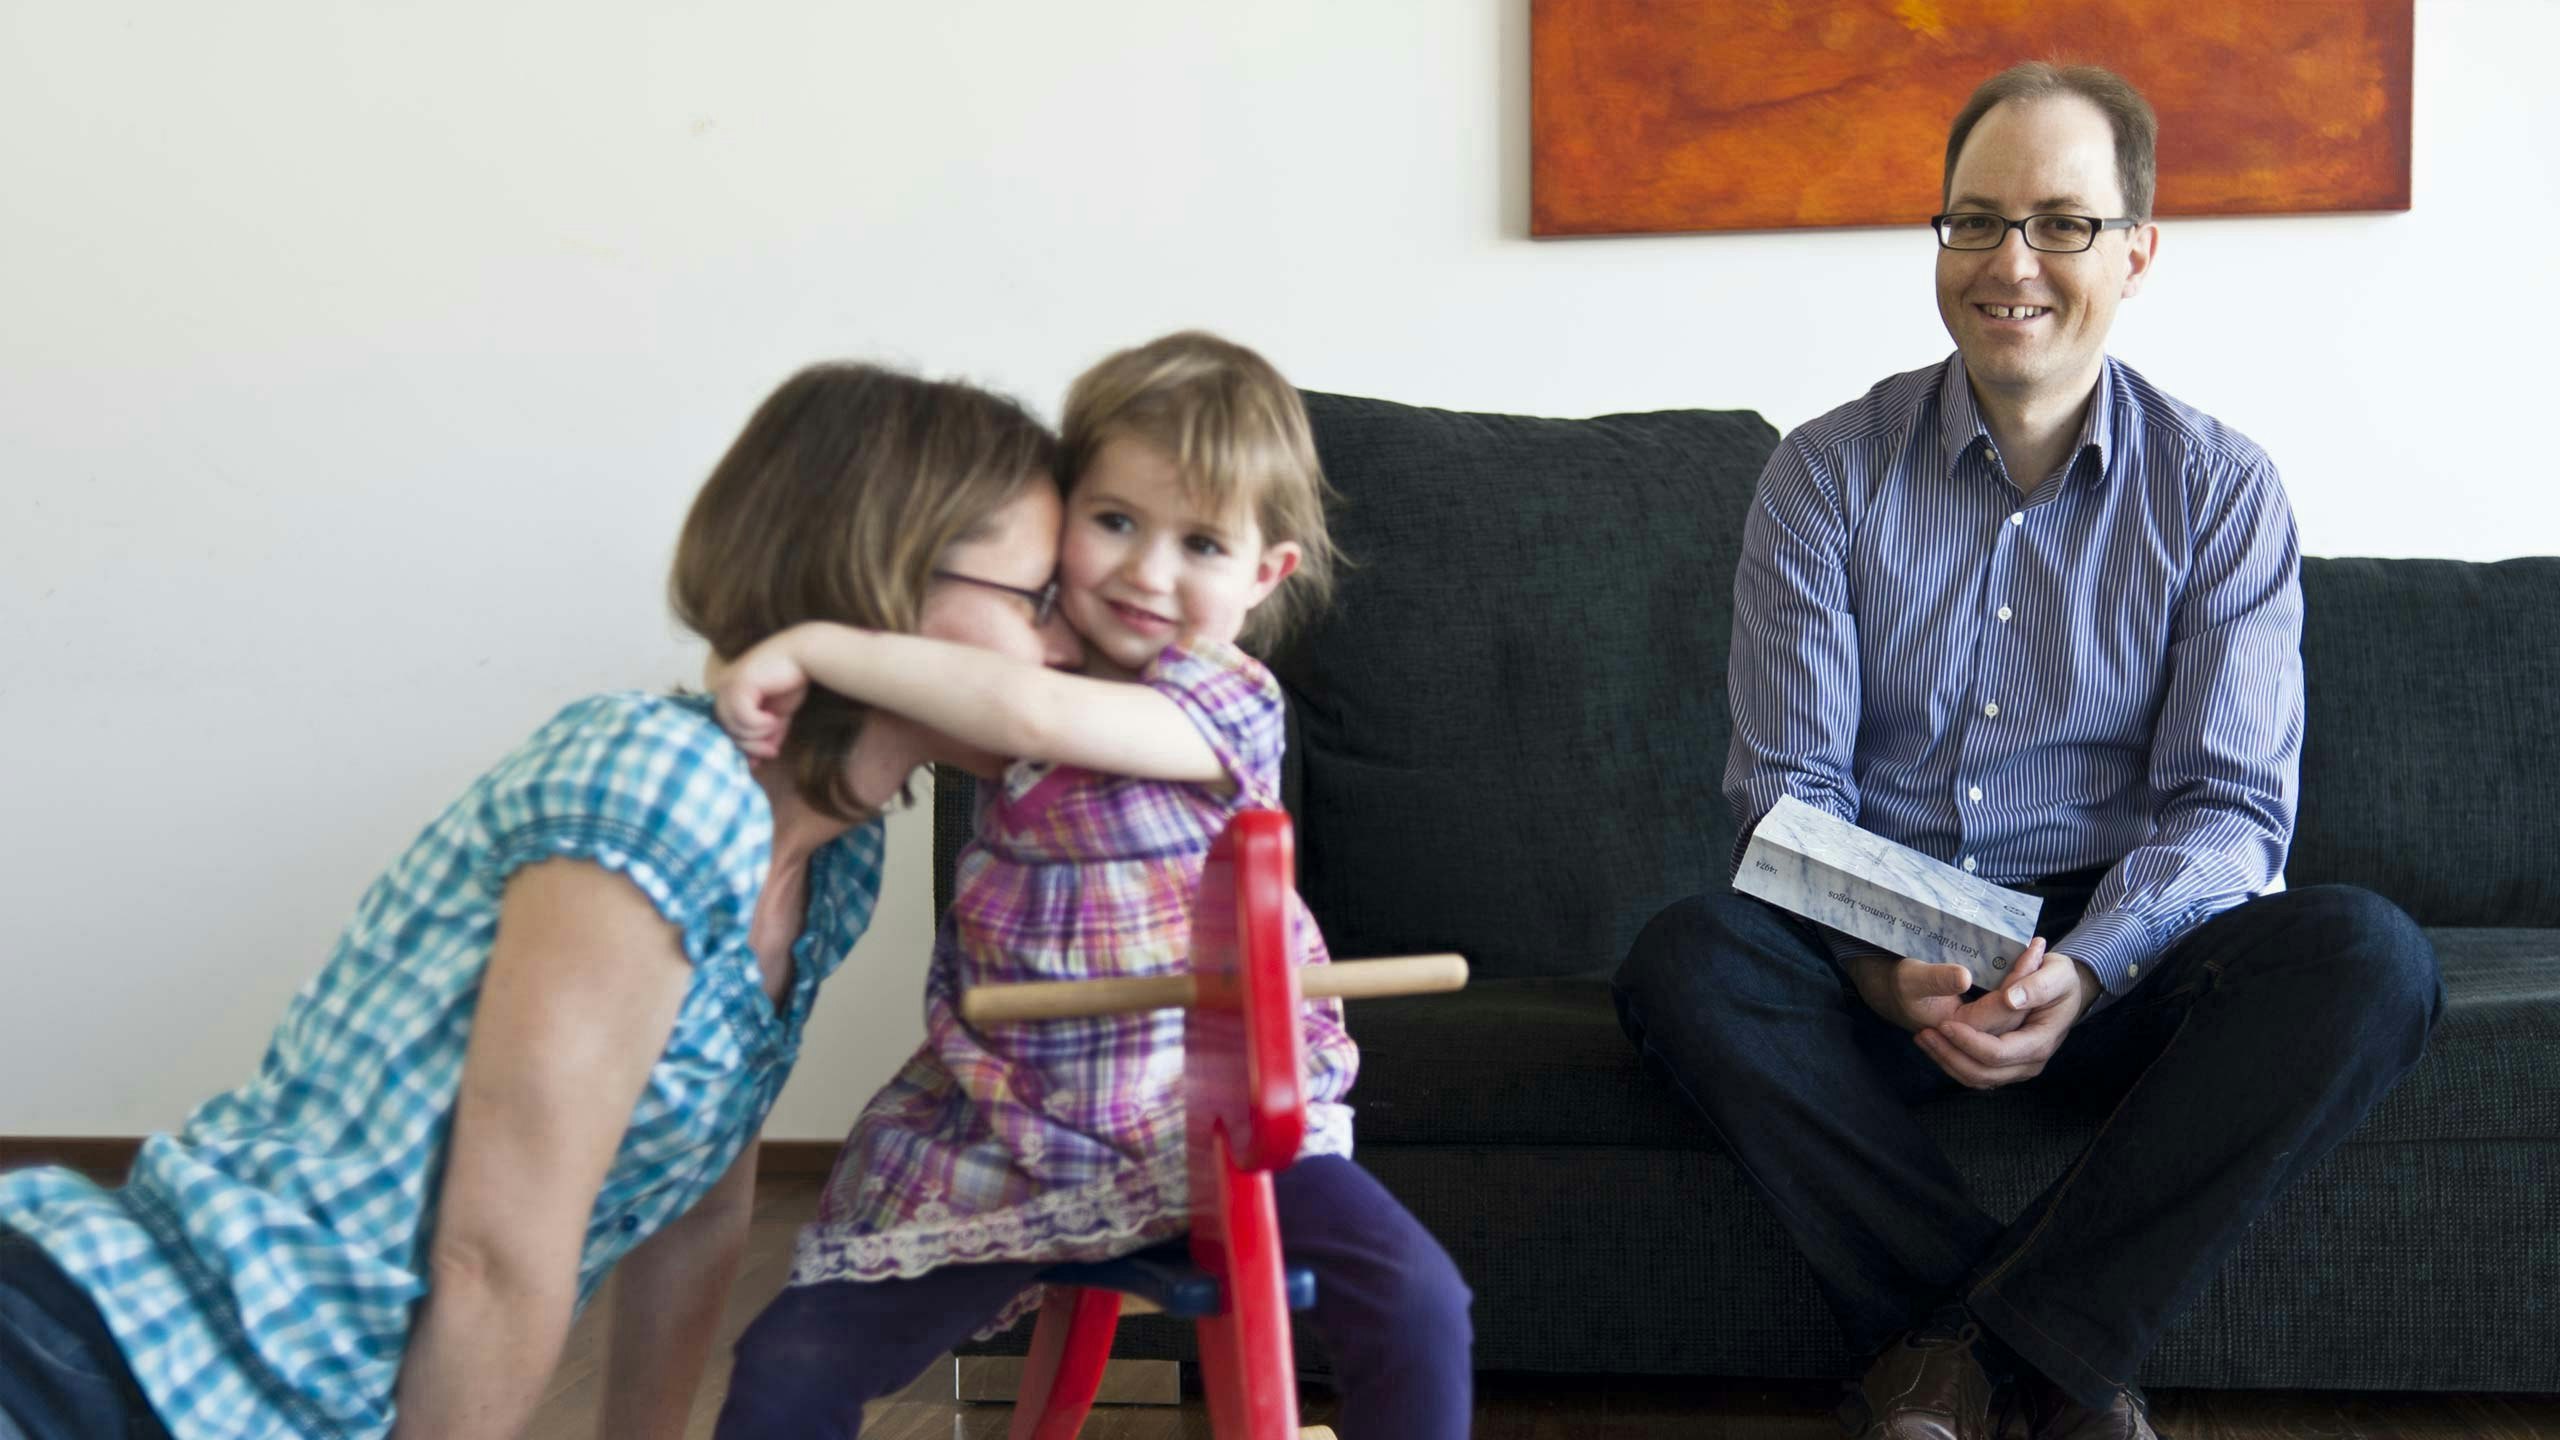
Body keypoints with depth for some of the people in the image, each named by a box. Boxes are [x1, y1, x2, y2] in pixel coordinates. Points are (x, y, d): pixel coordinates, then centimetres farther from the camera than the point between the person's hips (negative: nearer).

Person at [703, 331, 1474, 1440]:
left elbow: (1036, 717, -32)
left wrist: (816, 648, -29)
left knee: (1419, 1310, -23)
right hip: (1000, 1129, 4)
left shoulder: (1230, 701, -15)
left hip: (1218, 1116, -4)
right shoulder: (1023, 653, 3)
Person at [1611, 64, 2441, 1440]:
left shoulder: (2221, 491, 2)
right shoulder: (1827, 472, 2)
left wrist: (2083, 970, -25)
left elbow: (2230, 805, -4)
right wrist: (1885, 966, -24)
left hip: (2116, 954, 0)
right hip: (1877, 946, 0)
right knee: (1684, 960, -31)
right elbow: (1788, 781, -3)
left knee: (2367, 958, -29)